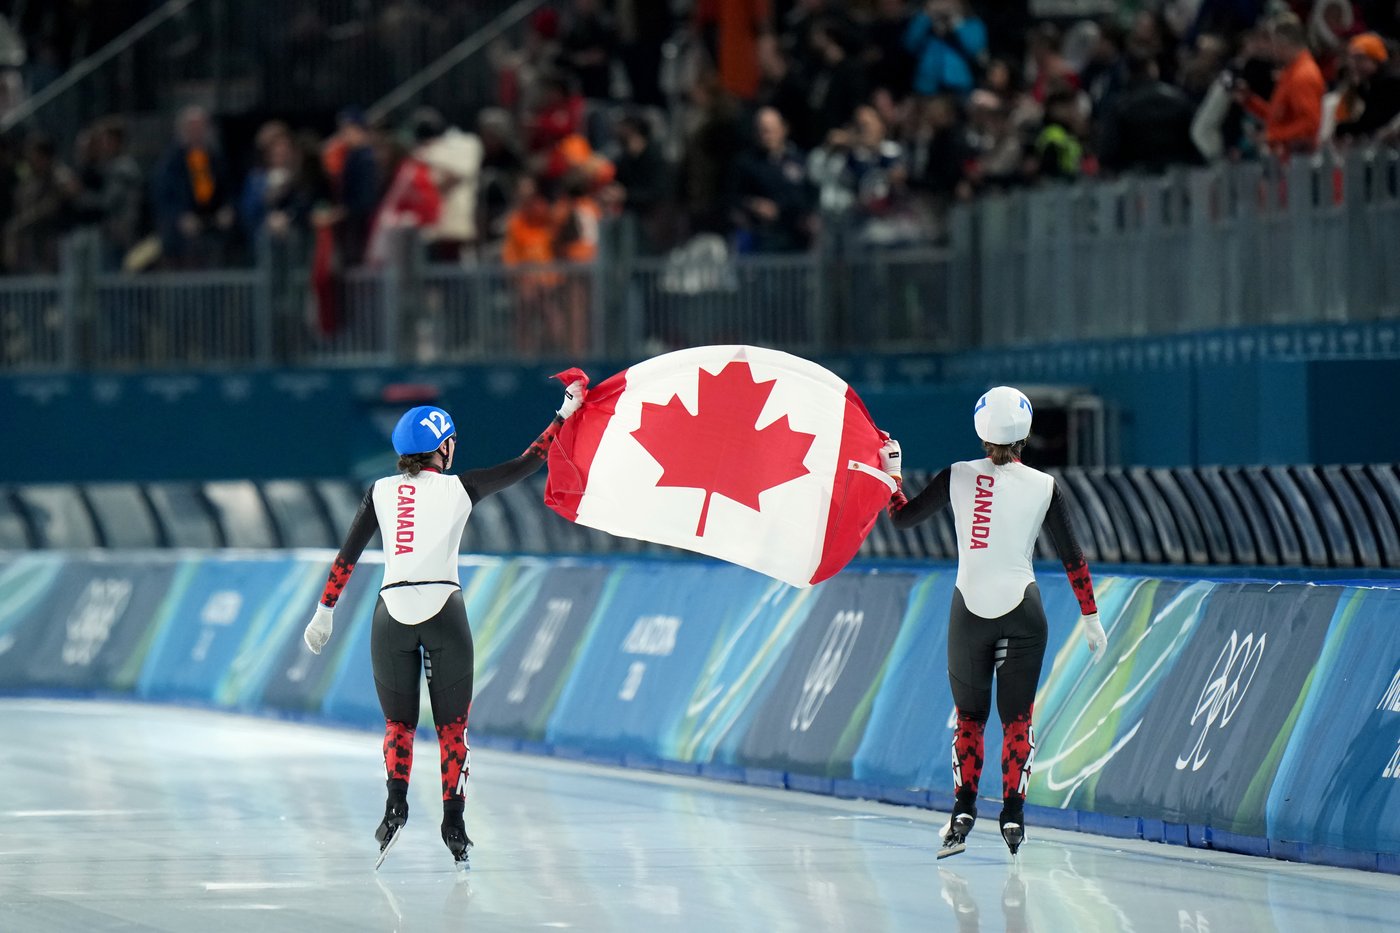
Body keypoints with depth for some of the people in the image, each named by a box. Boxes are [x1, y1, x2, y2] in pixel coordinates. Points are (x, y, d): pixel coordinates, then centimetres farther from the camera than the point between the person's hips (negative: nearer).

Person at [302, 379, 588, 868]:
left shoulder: (381, 492, 7)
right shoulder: (460, 488, 2)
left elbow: (347, 556, 6)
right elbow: (526, 464, 9)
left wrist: (325, 610, 11)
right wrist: (564, 416, 20)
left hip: (392, 613, 2)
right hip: (444, 612, -2)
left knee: (398, 723, 12)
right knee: (452, 726, 8)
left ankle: (396, 801, -12)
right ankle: (454, 823, 2)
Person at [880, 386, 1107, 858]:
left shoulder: (957, 478, -4)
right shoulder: (1044, 487, -5)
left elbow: (903, 517, 8)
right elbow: (1072, 558, 0)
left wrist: (890, 473, 23)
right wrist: (1090, 616, 8)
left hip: (969, 610, 1)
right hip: (1022, 611, -1)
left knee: (970, 716, 14)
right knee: (1017, 718, 9)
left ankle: (963, 811, 5)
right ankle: (1012, 815, 2)